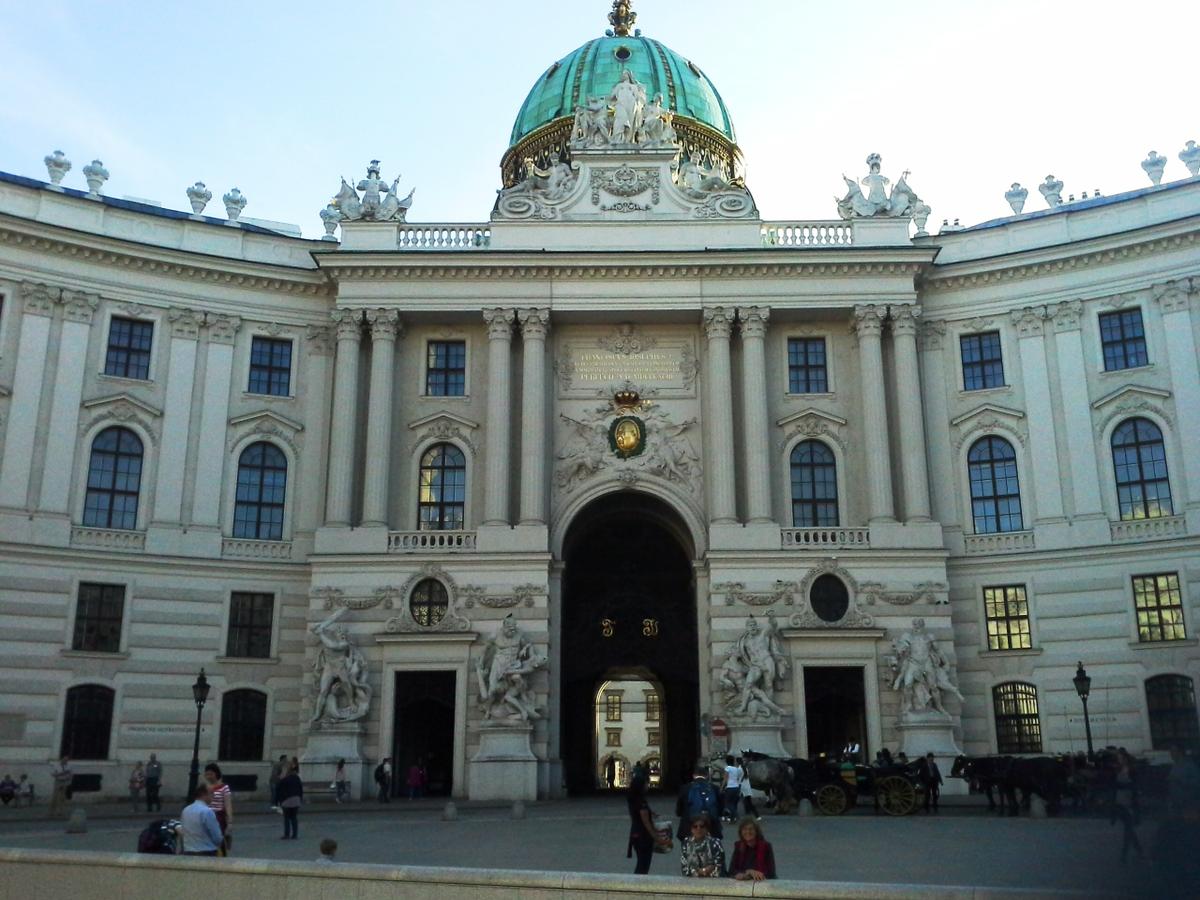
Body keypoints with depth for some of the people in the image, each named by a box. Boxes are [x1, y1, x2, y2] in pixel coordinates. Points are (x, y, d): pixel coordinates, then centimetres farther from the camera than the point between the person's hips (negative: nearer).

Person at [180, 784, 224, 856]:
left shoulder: (185, 810, 6)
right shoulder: (207, 811, -16)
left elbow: (182, 831, 15)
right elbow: (217, 837, -11)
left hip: (188, 853, 7)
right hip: (206, 853, -7)